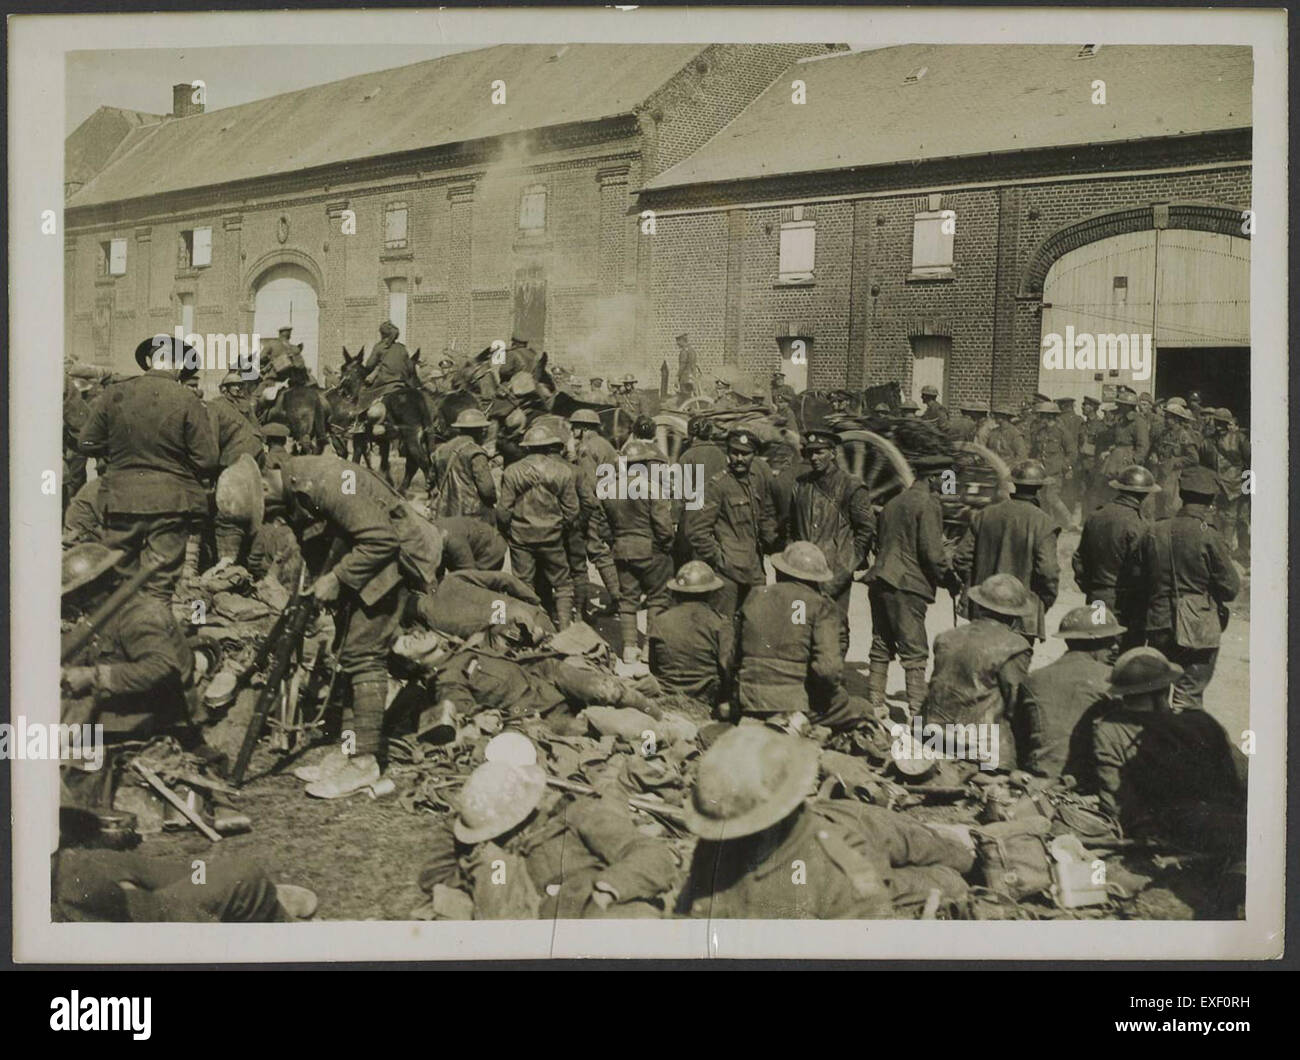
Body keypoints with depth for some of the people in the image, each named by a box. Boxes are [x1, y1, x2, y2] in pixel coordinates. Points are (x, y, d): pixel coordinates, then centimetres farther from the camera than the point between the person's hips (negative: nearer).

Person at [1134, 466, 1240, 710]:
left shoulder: (1155, 532, 2)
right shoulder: (1209, 536, -13)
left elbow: (1141, 586, 8)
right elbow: (1231, 588, -7)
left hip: (1159, 626, 5)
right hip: (1198, 630, -5)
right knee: (1189, 695, 1)